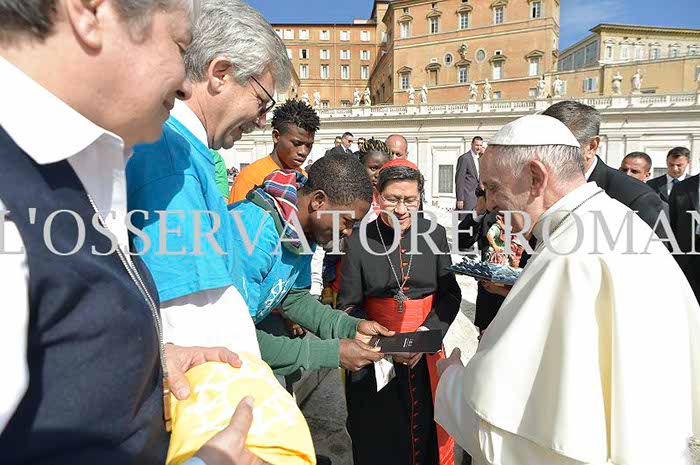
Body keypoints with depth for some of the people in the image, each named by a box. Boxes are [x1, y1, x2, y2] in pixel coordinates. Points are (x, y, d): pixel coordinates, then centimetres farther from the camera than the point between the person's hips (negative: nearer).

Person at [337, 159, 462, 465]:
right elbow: (348, 306, -4)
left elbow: (450, 293, 2)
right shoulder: (359, 241, -7)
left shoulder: (434, 234, -2)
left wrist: (428, 332, -14)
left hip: (425, 355, 2)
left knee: (428, 433, 13)